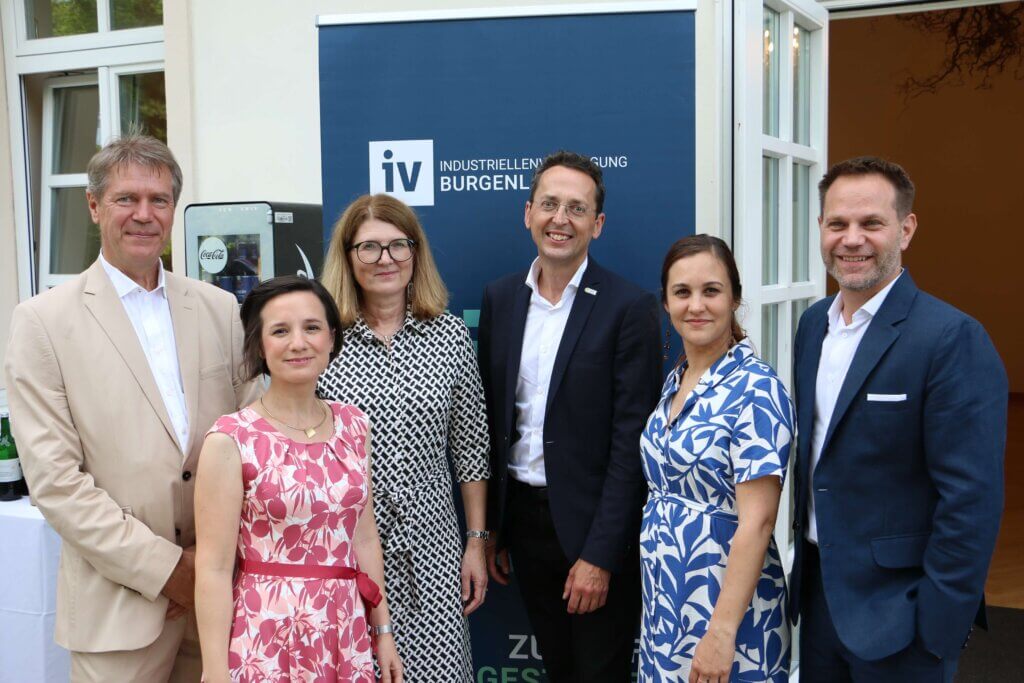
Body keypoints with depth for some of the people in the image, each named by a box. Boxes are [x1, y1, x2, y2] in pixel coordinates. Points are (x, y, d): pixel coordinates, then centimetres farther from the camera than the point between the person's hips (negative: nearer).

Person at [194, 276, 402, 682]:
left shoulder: (353, 425, 3)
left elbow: (364, 537, 9)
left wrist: (382, 630, 10)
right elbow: (213, 569, -12)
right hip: (268, 642, -4)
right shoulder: (231, 440, -12)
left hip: (347, 638, 5)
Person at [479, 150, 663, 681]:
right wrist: (489, 527, 8)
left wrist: (600, 555, -16)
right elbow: (490, 417, 8)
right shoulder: (500, 297, 4)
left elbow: (630, 440, -14)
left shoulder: (629, 308, -11)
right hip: (522, 516, 5)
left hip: (591, 523, -4)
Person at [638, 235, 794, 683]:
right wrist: (657, 603, 12)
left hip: (725, 602, -7)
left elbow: (756, 521, -21)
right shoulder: (675, 382, 6)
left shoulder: (755, 389, -18)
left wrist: (722, 631, -23)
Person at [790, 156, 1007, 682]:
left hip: (894, 609, -6)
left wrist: (935, 632, -18)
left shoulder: (953, 339, -18)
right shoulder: (813, 324, 5)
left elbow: (972, 501, -19)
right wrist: (804, 558, 12)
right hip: (818, 590, 7)